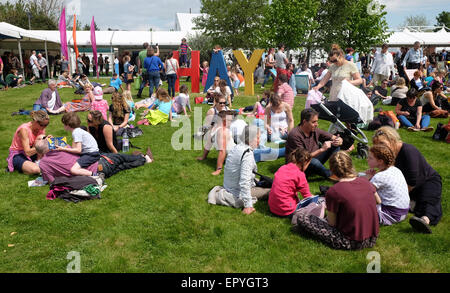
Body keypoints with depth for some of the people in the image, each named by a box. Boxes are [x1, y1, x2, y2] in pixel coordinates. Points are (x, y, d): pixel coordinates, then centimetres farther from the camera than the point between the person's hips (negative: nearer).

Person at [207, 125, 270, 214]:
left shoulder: (235, 147, 2)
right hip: (238, 194, -9)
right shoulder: (247, 154, -26)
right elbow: (245, 181, -31)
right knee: (270, 192, -8)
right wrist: (248, 205, -28)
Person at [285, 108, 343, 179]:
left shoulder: (315, 130, -3)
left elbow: (335, 138, 2)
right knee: (313, 161, -39)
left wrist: (339, 141, -23)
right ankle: (331, 176, -12)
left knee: (335, 145, -4)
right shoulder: (295, 135, -22)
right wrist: (321, 149, -30)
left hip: (313, 163, 7)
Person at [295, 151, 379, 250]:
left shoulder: (333, 192, -19)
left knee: (302, 217, -4)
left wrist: (328, 209, 11)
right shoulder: (365, 181, -2)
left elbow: (331, 223, -9)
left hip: (351, 242, -6)